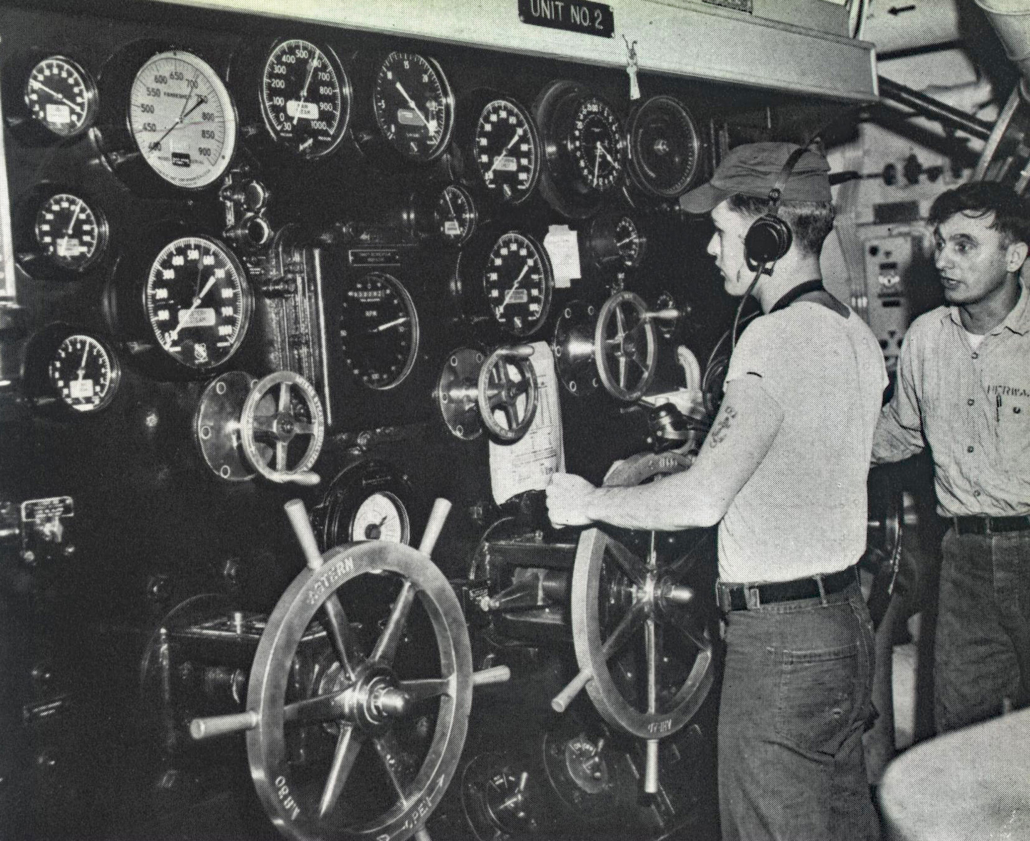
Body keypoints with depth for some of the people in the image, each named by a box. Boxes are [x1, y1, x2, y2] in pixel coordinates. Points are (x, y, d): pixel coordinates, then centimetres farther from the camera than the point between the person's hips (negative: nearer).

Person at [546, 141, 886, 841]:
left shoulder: (775, 337, -20)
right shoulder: (856, 333, 10)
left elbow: (704, 500, -25)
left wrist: (589, 503, -10)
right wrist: (665, 465, 19)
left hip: (781, 641, -9)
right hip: (847, 622, 9)